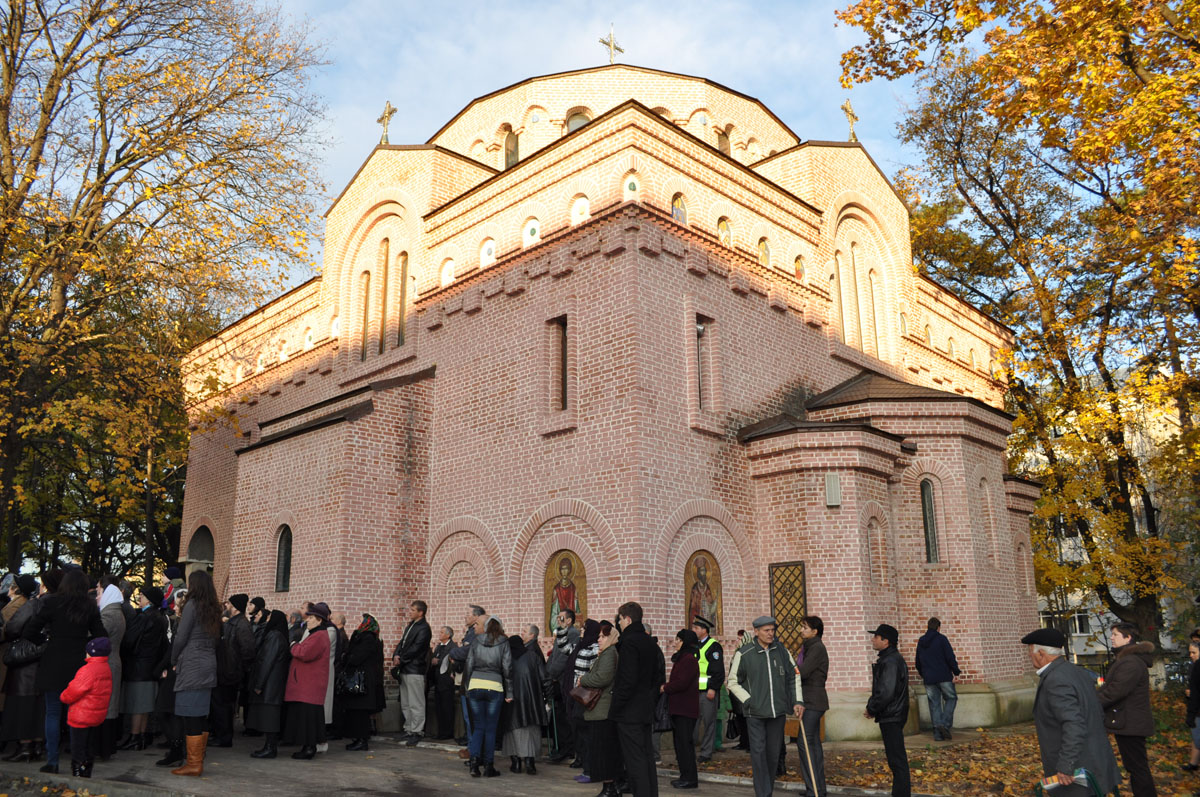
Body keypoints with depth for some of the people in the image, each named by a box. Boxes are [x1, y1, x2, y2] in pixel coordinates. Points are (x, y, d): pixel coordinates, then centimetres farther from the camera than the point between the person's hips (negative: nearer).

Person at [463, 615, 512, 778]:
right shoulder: (503, 643, 4)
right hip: (495, 687, -1)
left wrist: (467, 688, 13)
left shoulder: (475, 642, 5)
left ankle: (474, 763, -2)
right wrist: (509, 693, 7)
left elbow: (468, 666, 5)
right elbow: (507, 669, 3)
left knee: (478, 727, 10)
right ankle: (488, 766, 7)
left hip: (475, 686, 1)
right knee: (490, 729, 6)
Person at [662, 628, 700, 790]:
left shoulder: (689, 660, -16)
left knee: (684, 742, -6)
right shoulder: (681, 658, 17)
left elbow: (682, 683, -22)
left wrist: (665, 688, -8)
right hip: (679, 708, 10)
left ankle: (690, 778, 0)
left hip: (685, 709, -10)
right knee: (680, 741, 13)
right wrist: (666, 687, 4)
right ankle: (685, 776, 20)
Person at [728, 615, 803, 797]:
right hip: (755, 713, -3)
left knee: (773, 753, 10)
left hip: (777, 711, 4)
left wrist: (798, 701, 5)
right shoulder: (744, 653, -7)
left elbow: (794, 676, 13)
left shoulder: (781, 650, 4)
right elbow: (733, 682, 2)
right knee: (758, 751, -8)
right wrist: (748, 701, -7)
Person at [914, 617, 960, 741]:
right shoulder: (941, 638, -7)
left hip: (929, 679, 4)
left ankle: (938, 734, 5)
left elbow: (918, 661, 19)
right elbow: (950, 657, -12)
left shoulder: (921, 641, 10)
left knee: (934, 704, 8)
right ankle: (945, 724, -6)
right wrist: (956, 671, 0)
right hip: (944, 676, -4)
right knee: (951, 698, 12)